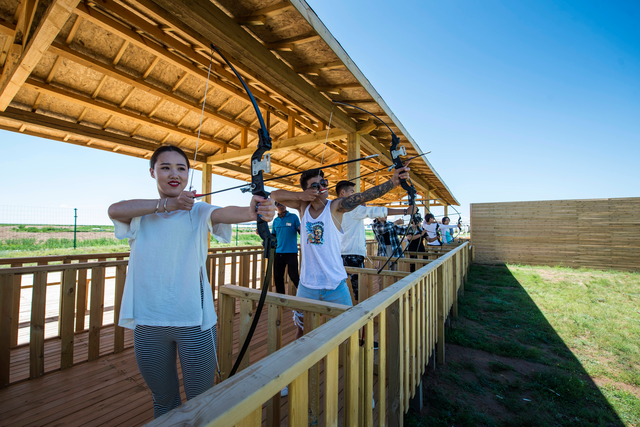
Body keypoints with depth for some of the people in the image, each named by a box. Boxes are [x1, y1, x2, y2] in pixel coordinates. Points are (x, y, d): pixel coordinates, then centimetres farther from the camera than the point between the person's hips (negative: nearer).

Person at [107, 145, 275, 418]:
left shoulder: (198, 212, -2)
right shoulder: (140, 214, 6)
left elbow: (224, 213, -24)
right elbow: (114, 210, -15)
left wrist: (251, 212, -45)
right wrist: (166, 204, -27)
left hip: (194, 321, -2)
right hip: (147, 323, 2)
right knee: (163, 400, 22)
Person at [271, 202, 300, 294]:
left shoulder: (293, 217, -2)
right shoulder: (275, 220, 11)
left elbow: (301, 233, -5)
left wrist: (300, 228, -27)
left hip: (291, 252, -5)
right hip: (278, 252, 5)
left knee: (294, 276, -3)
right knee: (278, 277, 10)